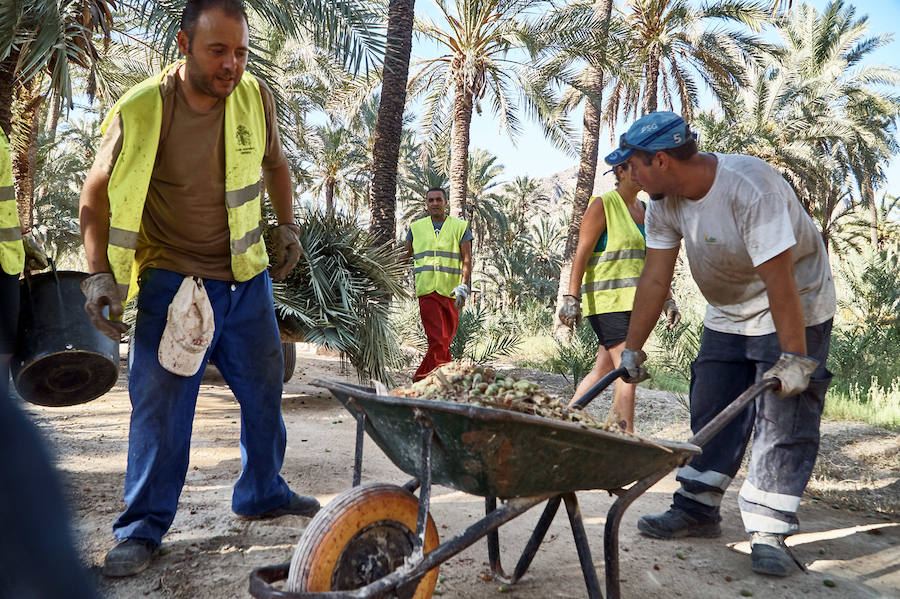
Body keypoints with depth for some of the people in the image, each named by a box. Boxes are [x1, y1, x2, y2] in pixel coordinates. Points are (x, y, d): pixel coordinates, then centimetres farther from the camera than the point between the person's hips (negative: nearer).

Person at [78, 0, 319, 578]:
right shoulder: (139, 111, -14)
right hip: (173, 277, -4)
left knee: (265, 390, 12)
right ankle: (143, 526, 14)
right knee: (160, 400, -4)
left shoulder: (256, 98, -3)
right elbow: (97, 192, -3)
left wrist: (288, 225, 11)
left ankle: (263, 493, 33)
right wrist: (99, 271, -12)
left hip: (248, 276, 4)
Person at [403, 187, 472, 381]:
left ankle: (421, 378, 26)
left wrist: (464, 286, -16)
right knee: (438, 340, -13)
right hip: (427, 291, -1)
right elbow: (406, 257, 18)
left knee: (445, 340, 9)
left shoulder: (460, 227, 7)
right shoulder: (416, 227, 12)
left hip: (451, 292, 1)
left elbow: (467, 259, -2)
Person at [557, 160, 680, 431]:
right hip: (606, 300, -7)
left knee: (604, 369, 9)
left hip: (633, 302, 8)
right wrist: (572, 298, -18)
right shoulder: (603, 205, -6)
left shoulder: (644, 210, 17)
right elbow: (581, 254, -11)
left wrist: (668, 300, 16)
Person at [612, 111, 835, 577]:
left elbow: (780, 282, -33)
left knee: (782, 418, -8)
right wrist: (632, 347, -6)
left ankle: (768, 533, 0)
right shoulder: (664, 201, -10)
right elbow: (654, 279, -7)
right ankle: (696, 511, 18)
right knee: (711, 411, 8)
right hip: (727, 315, 7)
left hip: (795, 311, -6)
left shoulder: (751, 187, -32)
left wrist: (794, 358, -30)